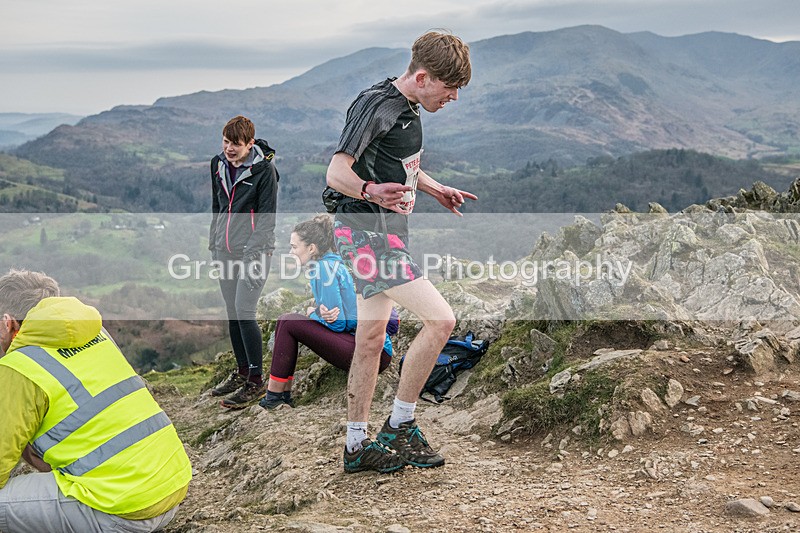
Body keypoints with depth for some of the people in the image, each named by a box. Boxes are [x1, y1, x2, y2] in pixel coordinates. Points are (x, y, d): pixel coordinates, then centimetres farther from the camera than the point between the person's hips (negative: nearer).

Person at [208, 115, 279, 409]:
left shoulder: (264, 169, -9)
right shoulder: (218, 164, 10)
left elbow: (267, 215, -11)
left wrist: (255, 252, -17)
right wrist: (213, 241, 19)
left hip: (253, 250, -7)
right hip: (225, 250, 7)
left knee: (244, 311, -13)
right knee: (232, 312, 11)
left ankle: (256, 381, -5)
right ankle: (242, 370, 25)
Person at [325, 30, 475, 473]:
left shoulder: (410, 108, 13)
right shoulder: (375, 105, -16)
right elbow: (336, 173, -23)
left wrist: (436, 189, 25)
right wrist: (371, 192, -42)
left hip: (385, 232, 10)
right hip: (368, 232, -10)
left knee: (371, 338, 12)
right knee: (440, 319, -14)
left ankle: (357, 447, 21)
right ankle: (399, 427, -2)